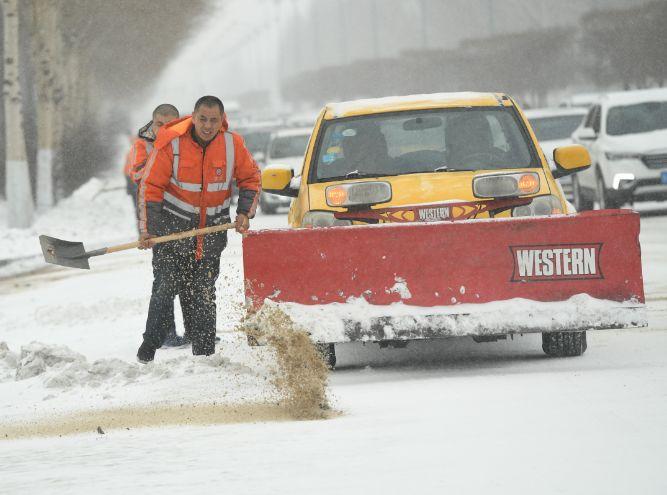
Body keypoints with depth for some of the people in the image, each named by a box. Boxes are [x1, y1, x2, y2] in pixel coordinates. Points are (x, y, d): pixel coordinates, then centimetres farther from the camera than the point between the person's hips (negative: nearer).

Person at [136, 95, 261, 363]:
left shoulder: (232, 144, -6)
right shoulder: (171, 143, -14)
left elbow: (250, 178, 9)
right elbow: (150, 186, -9)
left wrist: (244, 213, -4)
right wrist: (147, 228, -14)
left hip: (212, 228, 2)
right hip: (173, 225, -2)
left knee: (203, 292, 4)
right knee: (165, 288, -7)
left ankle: (205, 353, 7)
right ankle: (148, 349, 2)